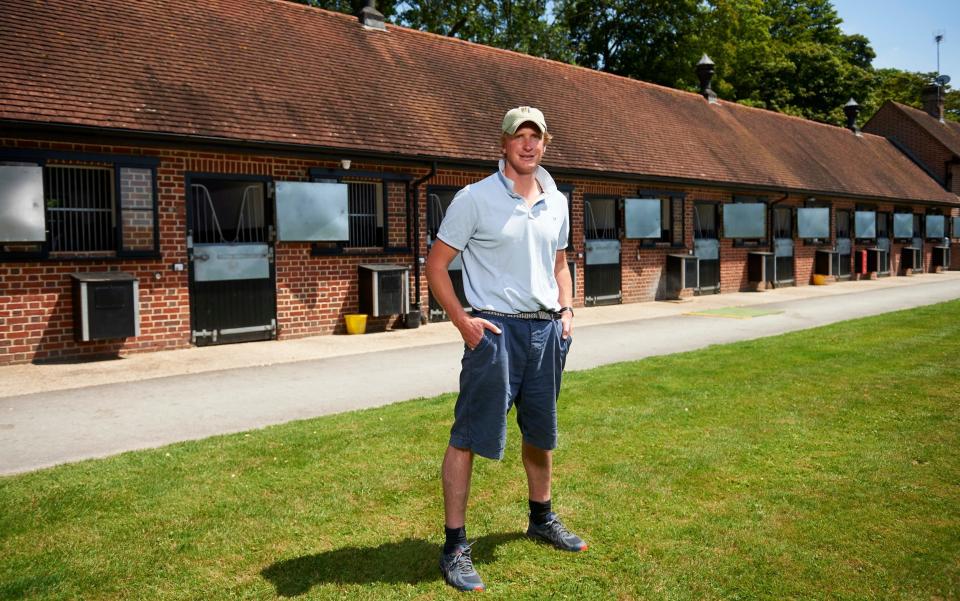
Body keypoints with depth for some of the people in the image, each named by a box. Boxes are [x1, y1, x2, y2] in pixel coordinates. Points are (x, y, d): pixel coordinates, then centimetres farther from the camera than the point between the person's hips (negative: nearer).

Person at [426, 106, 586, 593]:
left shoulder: (556, 202, 11)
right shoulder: (475, 198, -7)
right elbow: (436, 265, -6)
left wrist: (567, 309, 7)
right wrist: (463, 322, -14)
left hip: (547, 330, 6)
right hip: (495, 330, -6)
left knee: (541, 432, 18)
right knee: (468, 437, -5)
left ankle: (542, 519, 38)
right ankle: (455, 547, 4)